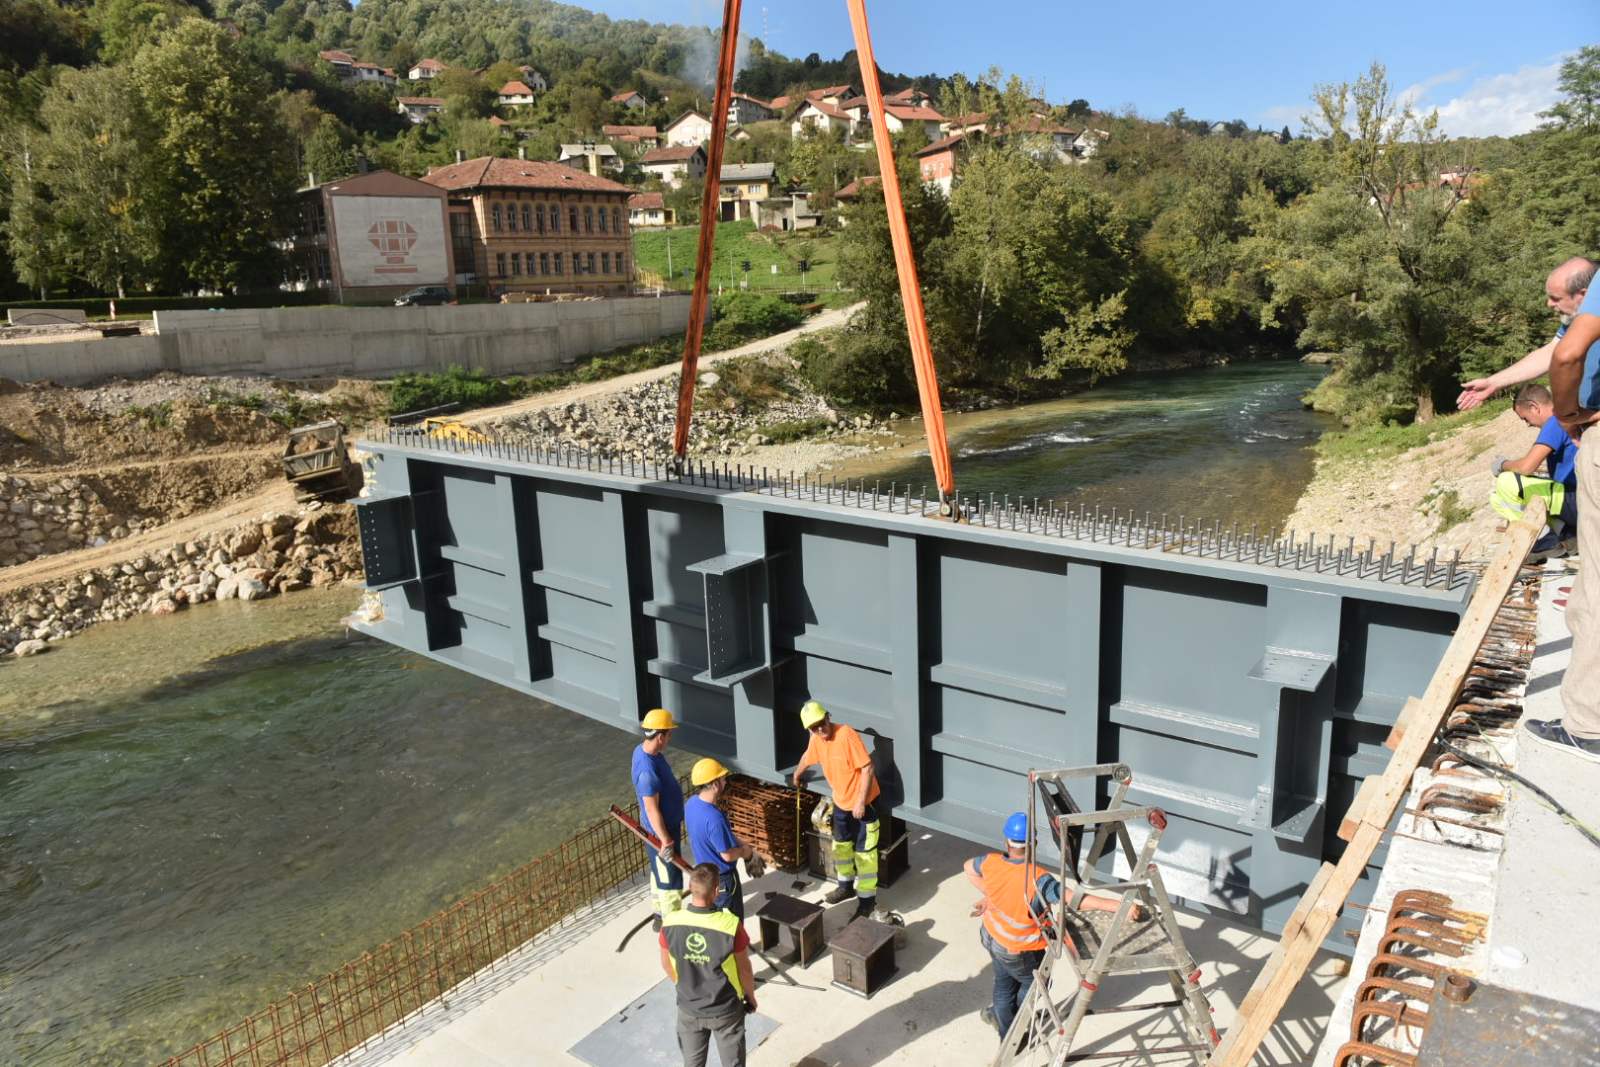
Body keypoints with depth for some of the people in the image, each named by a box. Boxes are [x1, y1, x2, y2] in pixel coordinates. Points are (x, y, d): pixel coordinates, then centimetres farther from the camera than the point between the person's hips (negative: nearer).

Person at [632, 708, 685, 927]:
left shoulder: (643, 749, -4)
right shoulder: (648, 770, -35)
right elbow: (652, 811, -29)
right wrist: (665, 841, -22)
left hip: (667, 825, 10)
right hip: (662, 831, -10)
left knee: (659, 872, 25)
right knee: (671, 879, 7)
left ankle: (661, 916, 42)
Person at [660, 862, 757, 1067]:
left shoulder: (670, 923, -22)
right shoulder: (731, 925, -29)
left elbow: (666, 965, -4)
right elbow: (744, 970, -14)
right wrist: (751, 997, 6)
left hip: (688, 1008, 2)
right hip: (726, 1010, -2)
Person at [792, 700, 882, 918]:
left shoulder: (847, 735, -27)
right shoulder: (816, 739, -4)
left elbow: (867, 768, -26)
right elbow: (807, 757, 19)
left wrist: (860, 802, -26)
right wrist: (797, 775, 37)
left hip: (863, 802, -7)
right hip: (841, 801, 7)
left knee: (864, 851, 1)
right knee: (840, 845, 21)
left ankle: (867, 897, 15)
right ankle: (846, 886, 40)